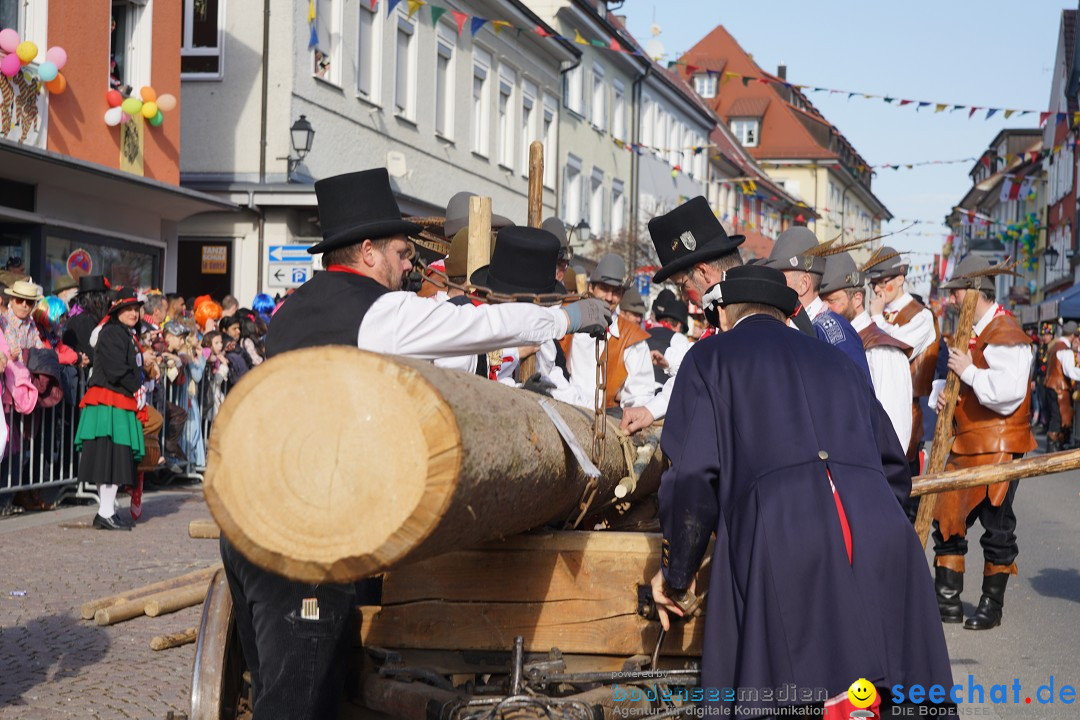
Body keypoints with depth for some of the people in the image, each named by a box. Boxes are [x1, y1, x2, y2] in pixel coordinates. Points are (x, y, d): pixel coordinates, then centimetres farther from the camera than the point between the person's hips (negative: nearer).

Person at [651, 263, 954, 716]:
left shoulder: (709, 358, 17)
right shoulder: (836, 360, 31)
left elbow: (693, 475, 5)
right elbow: (895, 470, 29)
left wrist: (676, 574, 16)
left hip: (780, 549, -4)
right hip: (881, 539, 5)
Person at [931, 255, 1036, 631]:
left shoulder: (1006, 334, -14)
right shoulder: (970, 332, 15)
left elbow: (1008, 392, -26)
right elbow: (961, 384, 26)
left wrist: (968, 372, -20)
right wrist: (944, 394, 4)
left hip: (999, 446, -9)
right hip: (965, 444, 9)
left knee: (996, 525, 0)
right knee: (948, 520, 8)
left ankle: (992, 606, 11)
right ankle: (948, 601, 14)